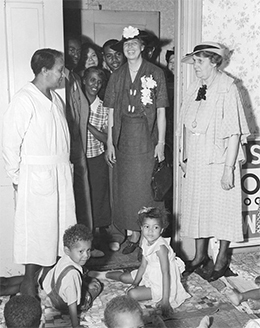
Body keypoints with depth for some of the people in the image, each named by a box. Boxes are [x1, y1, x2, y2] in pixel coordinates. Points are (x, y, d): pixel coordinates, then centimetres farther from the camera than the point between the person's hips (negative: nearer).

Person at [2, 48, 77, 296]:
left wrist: (65, 165, 13)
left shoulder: (55, 98, 10)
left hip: (61, 173, 8)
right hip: (36, 176, -8)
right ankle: (29, 282, 19)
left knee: (62, 224, 13)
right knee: (36, 229, 2)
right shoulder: (24, 101, -16)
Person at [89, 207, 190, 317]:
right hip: (150, 275, 8)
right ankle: (101, 274, 45)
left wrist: (165, 301, -33)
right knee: (123, 277, 18)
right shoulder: (146, 242, -5)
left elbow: (165, 274, -32)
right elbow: (143, 265, 4)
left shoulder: (160, 247, -30)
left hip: (161, 284, -8)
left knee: (132, 294, -25)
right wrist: (135, 283, 0)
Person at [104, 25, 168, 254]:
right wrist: (109, 142, 2)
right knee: (121, 184, 5)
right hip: (123, 136, 3)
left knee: (142, 184, 0)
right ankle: (120, 231, 16)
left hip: (146, 136, -3)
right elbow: (111, 111, 7)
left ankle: (137, 232, 12)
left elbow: (161, 111, -2)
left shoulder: (155, 74, 0)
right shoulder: (117, 76, 8)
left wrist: (161, 142, -6)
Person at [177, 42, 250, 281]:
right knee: (196, 206, 14)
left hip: (219, 162, -6)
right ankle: (200, 255, 32)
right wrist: (184, 157, 13)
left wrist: (229, 168, -20)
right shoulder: (195, 89, 6)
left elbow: (235, 133, -17)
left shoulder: (227, 89, -14)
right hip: (196, 162, 7)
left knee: (222, 208, 7)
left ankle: (222, 259, 26)